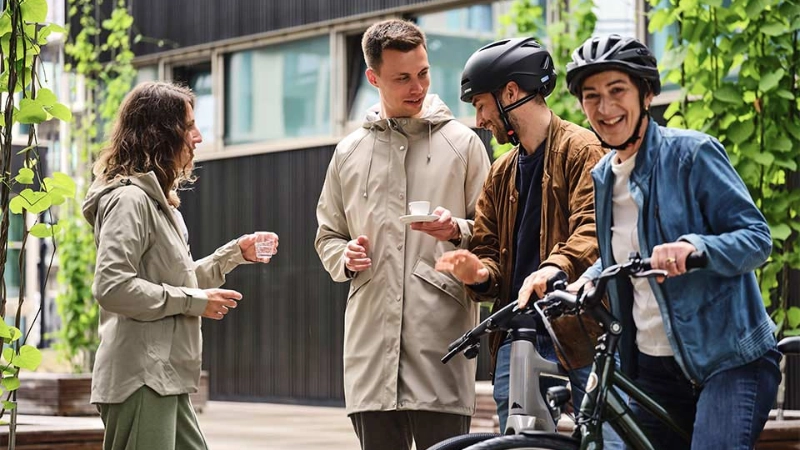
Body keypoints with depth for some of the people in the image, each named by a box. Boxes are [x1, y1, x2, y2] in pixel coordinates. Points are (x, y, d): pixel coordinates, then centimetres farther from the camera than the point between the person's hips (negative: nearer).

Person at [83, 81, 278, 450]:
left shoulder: (159, 199, 21)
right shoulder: (129, 199, -13)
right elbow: (112, 287, -24)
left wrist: (235, 254, 18)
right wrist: (194, 301, -16)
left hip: (167, 383, 11)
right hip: (140, 381, -11)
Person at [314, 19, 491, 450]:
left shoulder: (461, 143, 7)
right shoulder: (350, 152, 15)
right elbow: (328, 234, 23)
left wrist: (458, 231, -14)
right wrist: (344, 258, 1)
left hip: (440, 346, -3)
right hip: (371, 346, 3)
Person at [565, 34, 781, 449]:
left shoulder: (693, 153, -9)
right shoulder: (602, 178, 11)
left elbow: (756, 237, -13)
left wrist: (694, 246, -32)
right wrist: (587, 281, 5)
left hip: (730, 359, -7)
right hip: (654, 368, 7)